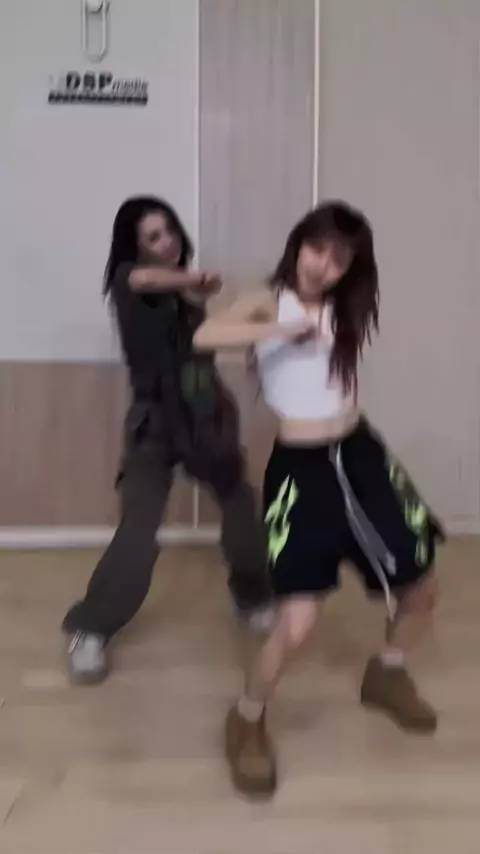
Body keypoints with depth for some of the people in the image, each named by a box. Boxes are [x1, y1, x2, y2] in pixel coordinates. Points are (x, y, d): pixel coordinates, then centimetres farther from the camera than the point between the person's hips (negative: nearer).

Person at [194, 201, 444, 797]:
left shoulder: (347, 311, 8)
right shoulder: (268, 304, -6)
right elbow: (204, 337, -25)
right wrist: (285, 329, -24)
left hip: (360, 454, 6)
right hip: (300, 467, -6)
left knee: (421, 590, 15)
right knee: (297, 623, -14)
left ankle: (386, 674, 45)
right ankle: (247, 723, 15)